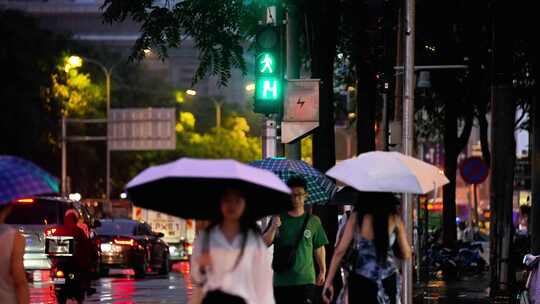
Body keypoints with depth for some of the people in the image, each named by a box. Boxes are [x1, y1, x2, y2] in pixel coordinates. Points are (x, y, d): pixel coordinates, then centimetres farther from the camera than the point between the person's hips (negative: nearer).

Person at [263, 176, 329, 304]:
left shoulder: (313, 221, 3)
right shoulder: (278, 219, 4)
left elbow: (319, 248, 11)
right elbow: (264, 244, -4)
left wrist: (322, 271, 11)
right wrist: (273, 228, -21)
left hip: (306, 279, -1)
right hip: (281, 280, 1)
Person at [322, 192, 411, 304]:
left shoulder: (357, 216, -2)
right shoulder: (394, 218, -1)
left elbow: (339, 251, -1)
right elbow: (406, 254, 7)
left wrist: (328, 282, 4)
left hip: (360, 282, -1)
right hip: (388, 281, 1)